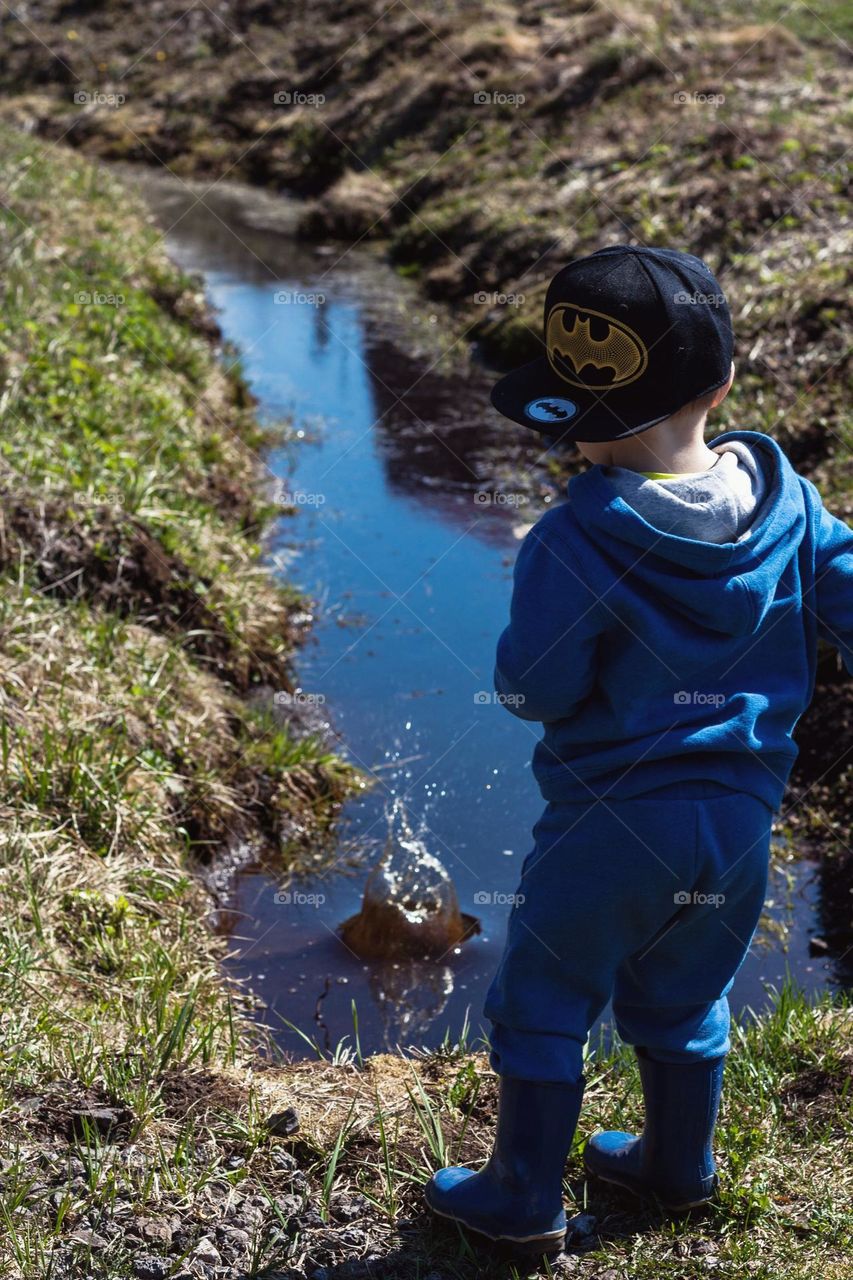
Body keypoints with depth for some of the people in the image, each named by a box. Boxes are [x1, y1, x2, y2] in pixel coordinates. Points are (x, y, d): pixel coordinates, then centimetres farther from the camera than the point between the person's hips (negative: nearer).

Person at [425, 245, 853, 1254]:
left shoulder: (576, 544, -23)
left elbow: (531, 690, -16)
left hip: (612, 827, -5)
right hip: (741, 822, 6)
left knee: (540, 1010, 15)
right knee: (682, 1004, 27)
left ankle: (524, 1200, 26)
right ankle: (679, 1168, 44)